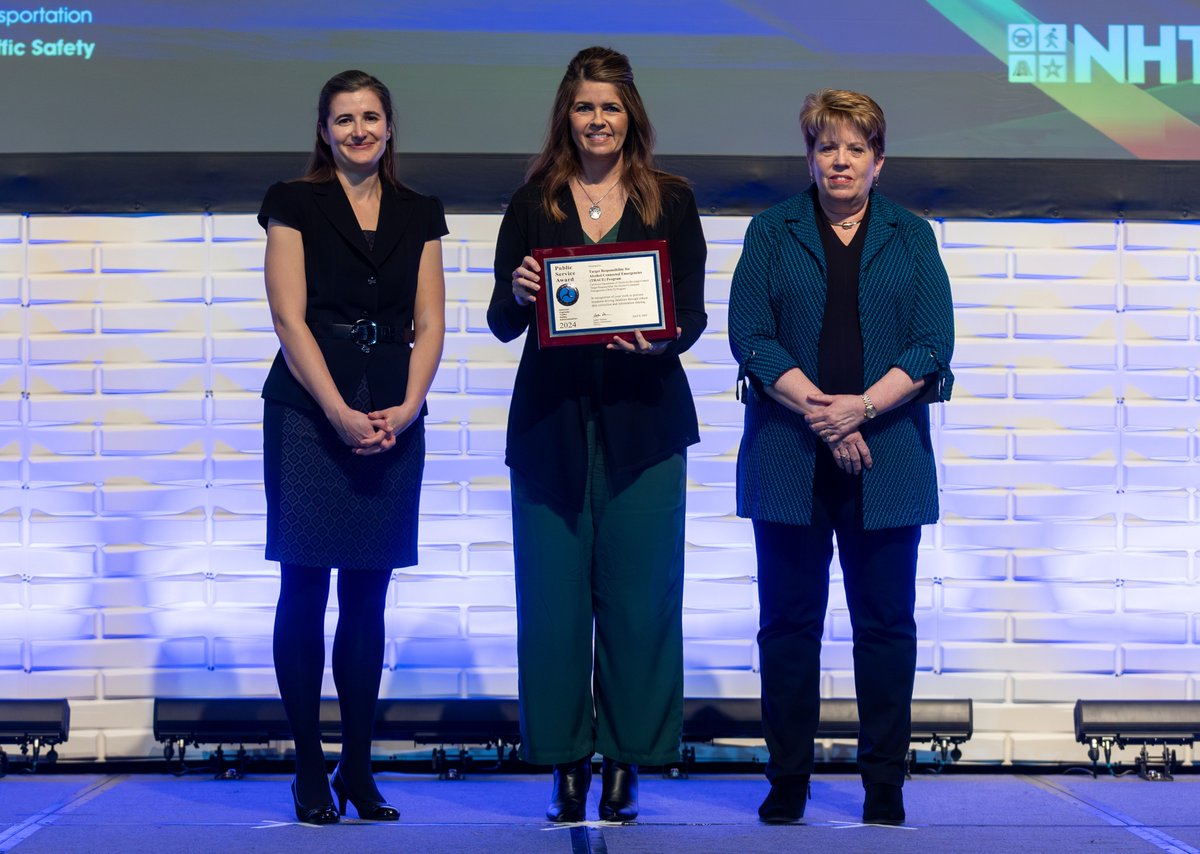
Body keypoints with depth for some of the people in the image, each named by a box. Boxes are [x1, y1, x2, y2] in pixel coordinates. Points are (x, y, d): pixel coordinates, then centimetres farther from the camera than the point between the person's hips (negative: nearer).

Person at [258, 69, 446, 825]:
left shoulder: (419, 216, 13)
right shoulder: (295, 205, 4)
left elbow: (430, 326, 8)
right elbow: (290, 317, -4)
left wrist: (405, 409, -8)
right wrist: (341, 414, -13)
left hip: (394, 421, 3)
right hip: (308, 414, -3)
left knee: (368, 598, 5)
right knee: (304, 591, -1)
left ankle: (358, 768, 12)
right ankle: (310, 771, 5)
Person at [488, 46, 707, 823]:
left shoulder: (671, 200, 7)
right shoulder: (533, 203, 8)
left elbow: (694, 315, 3)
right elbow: (501, 324, 5)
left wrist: (659, 339, -18)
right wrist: (519, 293, -17)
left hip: (641, 418, -1)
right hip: (551, 418, 1)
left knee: (637, 593, 0)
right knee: (552, 592, 1)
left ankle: (625, 765, 9)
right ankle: (566, 762, 11)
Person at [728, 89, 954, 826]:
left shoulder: (912, 238, 9)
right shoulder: (772, 232, 7)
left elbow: (934, 345, 0)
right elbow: (750, 336, -3)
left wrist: (862, 407, -15)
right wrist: (816, 409, -14)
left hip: (887, 458, 1)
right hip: (788, 459, 0)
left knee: (886, 622, 3)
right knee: (789, 621, 4)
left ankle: (885, 786, 13)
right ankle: (788, 782, 13)